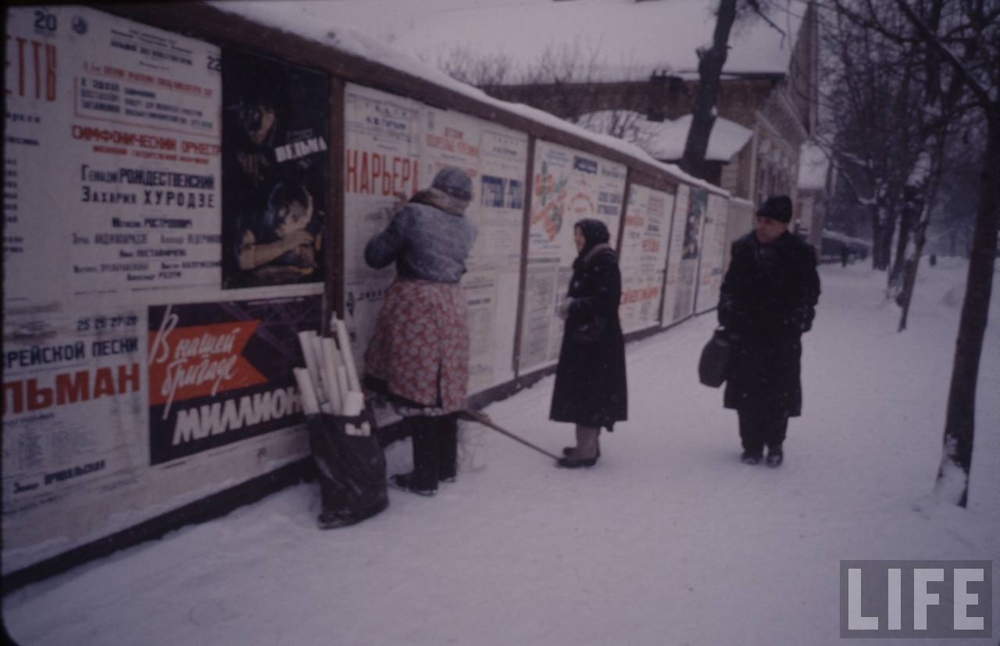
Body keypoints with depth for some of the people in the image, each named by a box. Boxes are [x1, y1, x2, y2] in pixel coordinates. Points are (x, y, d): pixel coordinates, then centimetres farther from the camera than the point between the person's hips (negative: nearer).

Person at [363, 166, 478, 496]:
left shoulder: (414, 214, -9)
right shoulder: (467, 228, 7)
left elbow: (375, 256, -4)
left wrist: (394, 234, 15)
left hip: (414, 307, -6)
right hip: (450, 308, 6)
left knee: (417, 390, -1)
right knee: (444, 388, 14)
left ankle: (425, 477, 5)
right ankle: (446, 466, 24)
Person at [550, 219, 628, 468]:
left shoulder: (605, 262, -14)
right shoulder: (588, 261, 15)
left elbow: (605, 300, -22)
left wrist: (574, 306, -17)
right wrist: (570, 303, 1)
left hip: (597, 338, -10)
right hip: (583, 335, 10)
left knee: (588, 391, -7)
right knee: (585, 390, 14)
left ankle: (587, 449, -2)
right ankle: (589, 444, 23)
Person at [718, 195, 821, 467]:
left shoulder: (800, 254, -6)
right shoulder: (743, 248, 3)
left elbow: (810, 292, 0)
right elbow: (729, 287, 11)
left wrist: (795, 324, -9)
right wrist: (728, 319, 3)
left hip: (782, 341, -2)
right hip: (746, 335, 3)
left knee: (778, 395, 6)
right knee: (747, 394, 8)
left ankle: (775, 445, 25)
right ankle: (752, 445, 22)